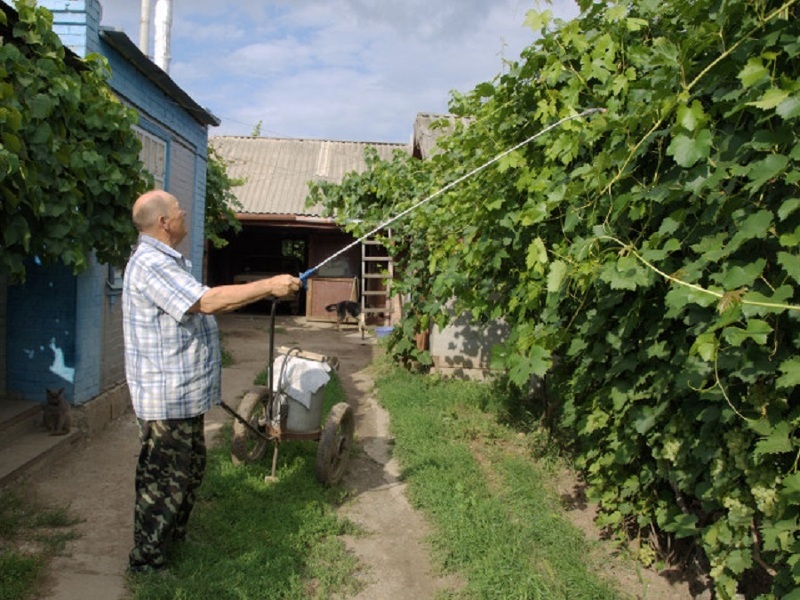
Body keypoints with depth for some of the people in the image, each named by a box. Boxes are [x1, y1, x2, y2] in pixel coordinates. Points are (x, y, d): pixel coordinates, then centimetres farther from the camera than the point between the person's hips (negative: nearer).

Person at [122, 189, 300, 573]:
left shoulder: (169, 262, 16)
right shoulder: (151, 264, -22)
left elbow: (203, 304, 17)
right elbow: (208, 301, -30)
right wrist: (269, 285, -25)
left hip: (185, 393, 11)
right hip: (167, 398, -11)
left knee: (191, 469, 23)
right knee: (164, 479, 2)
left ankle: (173, 536, 40)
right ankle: (146, 560, 18)